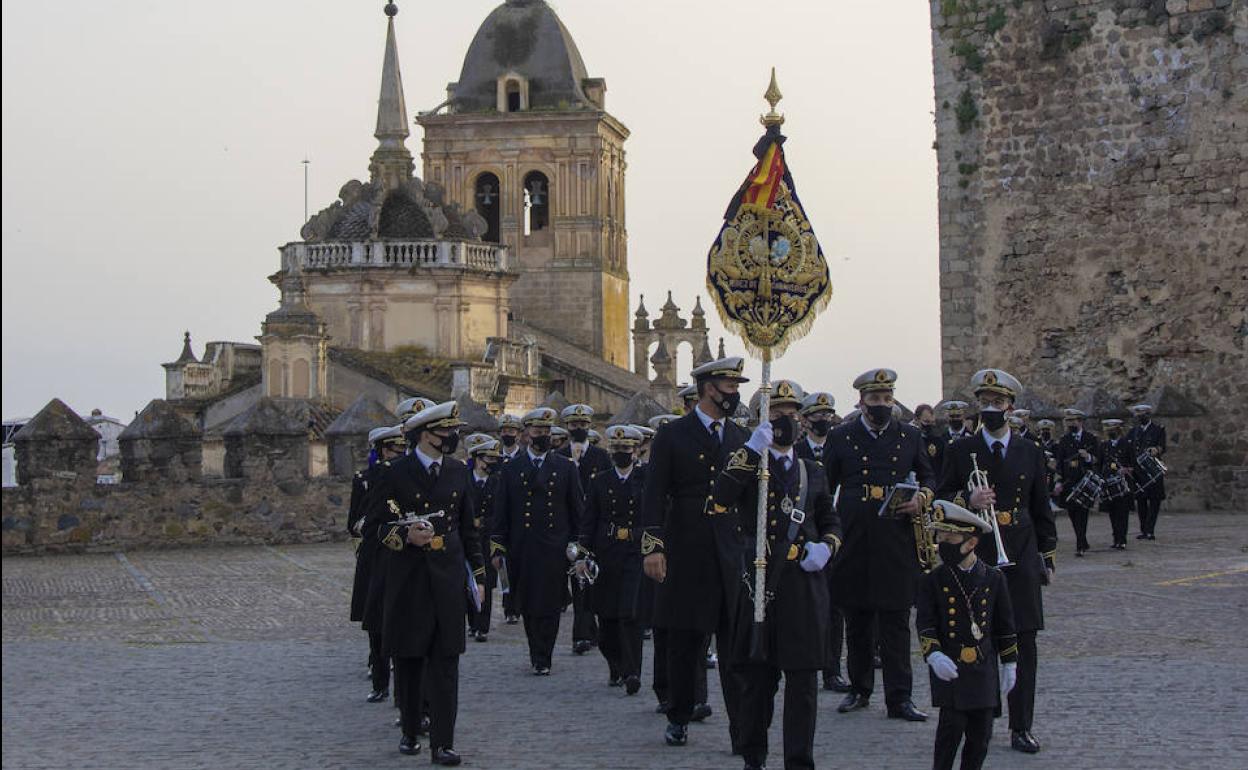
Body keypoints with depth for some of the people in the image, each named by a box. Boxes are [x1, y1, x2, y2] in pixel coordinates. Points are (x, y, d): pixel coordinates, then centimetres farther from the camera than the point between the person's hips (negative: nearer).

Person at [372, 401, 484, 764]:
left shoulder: (458, 472, 9)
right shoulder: (395, 472, -4)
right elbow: (378, 525, -2)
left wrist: (478, 574, 13)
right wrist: (405, 536, -22)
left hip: (448, 579, 2)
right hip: (408, 580, -2)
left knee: (446, 662, -2)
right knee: (408, 660, 8)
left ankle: (442, 744, -1)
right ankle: (409, 731, 25)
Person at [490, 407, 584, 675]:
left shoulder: (566, 467, 8)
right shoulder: (511, 469, 8)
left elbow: (578, 510, 10)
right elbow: (501, 512, 7)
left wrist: (576, 545, 3)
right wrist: (498, 548, 2)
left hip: (555, 549, -1)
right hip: (521, 550, 1)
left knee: (550, 606, -4)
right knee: (528, 606, 4)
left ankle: (542, 660, 2)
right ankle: (539, 656, 19)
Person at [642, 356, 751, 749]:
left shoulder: (741, 438, 13)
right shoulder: (672, 435, 1)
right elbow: (655, 495, -5)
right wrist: (653, 546, -14)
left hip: (732, 553, 3)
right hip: (686, 552, -2)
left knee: (737, 644, -2)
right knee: (683, 642, 6)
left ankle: (742, 729, -3)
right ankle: (679, 719, 19)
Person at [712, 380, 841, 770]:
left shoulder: (813, 471, 15)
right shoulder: (747, 464, 4)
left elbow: (831, 521, 24)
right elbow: (720, 501, -16)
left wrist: (825, 547, 2)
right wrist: (750, 450, -20)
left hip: (805, 585, 2)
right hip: (760, 583, -2)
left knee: (803, 678, 1)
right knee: (757, 676, 6)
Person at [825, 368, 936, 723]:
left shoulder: (909, 437, 9)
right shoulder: (840, 438, 5)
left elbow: (928, 477, 20)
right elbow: (823, 489, 9)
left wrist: (922, 499, -2)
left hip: (897, 543, 0)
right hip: (854, 542, 0)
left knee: (896, 621, -1)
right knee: (857, 621, 8)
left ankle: (899, 697, 1)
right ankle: (859, 689, 21)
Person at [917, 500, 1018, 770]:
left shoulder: (993, 579, 3)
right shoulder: (933, 580, -1)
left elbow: (1004, 626, 9)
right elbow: (925, 623, -7)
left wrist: (1009, 664, 9)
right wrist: (934, 655, -23)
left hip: (984, 668, 2)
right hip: (949, 667, -2)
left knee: (981, 733, 7)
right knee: (951, 727, -10)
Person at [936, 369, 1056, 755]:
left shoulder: (1031, 453, 12)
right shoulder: (960, 452, 6)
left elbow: (1042, 511, 15)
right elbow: (941, 501, 5)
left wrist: (1047, 558, 11)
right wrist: (967, 501, -15)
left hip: (1019, 560, 1)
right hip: (973, 558, -1)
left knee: (1023, 643, -1)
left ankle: (1021, 727, 4)